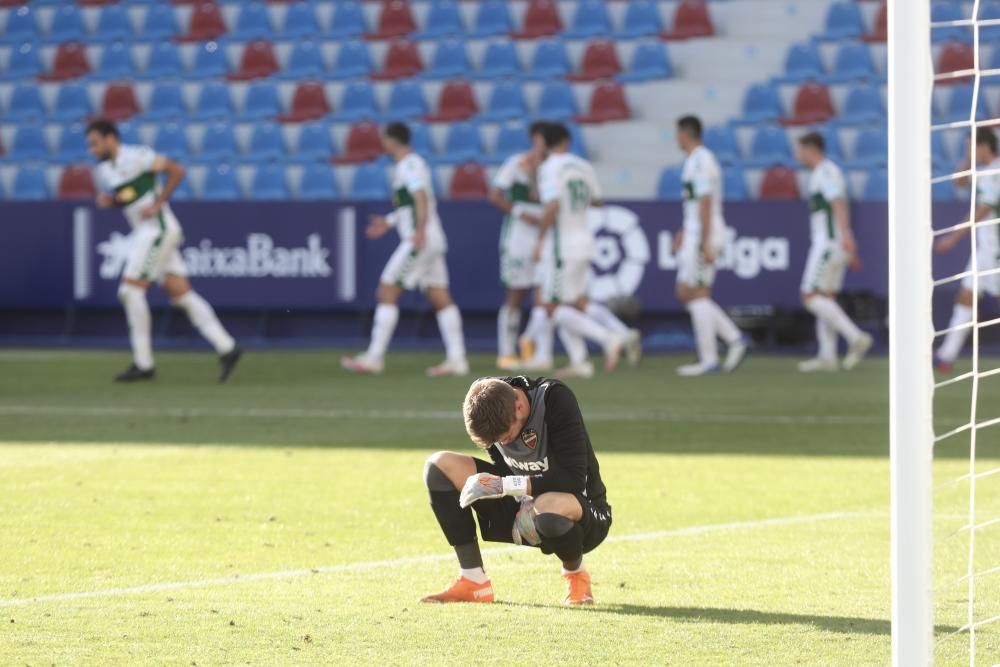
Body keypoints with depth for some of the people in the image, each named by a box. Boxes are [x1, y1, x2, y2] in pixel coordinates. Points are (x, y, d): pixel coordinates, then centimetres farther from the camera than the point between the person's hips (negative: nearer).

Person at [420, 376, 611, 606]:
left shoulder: (556, 399, -25)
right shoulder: (487, 402, -9)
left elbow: (573, 480, -29)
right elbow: (503, 467, 5)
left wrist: (505, 485, -31)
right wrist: (523, 502, -15)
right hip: (523, 511, 6)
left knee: (549, 506, -44)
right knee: (440, 465, -9)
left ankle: (576, 575, -8)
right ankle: (473, 582, -10)